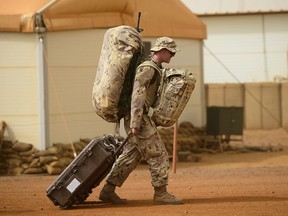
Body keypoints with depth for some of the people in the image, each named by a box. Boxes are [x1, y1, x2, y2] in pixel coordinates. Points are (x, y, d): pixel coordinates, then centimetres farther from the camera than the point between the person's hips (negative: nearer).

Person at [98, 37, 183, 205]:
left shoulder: (155, 69, 17)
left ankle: (108, 191, 12)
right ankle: (161, 193, -4)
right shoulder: (147, 69, -14)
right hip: (138, 118, -10)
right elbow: (137, 96, -21)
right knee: (158, 154, -7)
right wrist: (135, 123, -26)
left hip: (141, 118, 10)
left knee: (131, 156, 10)